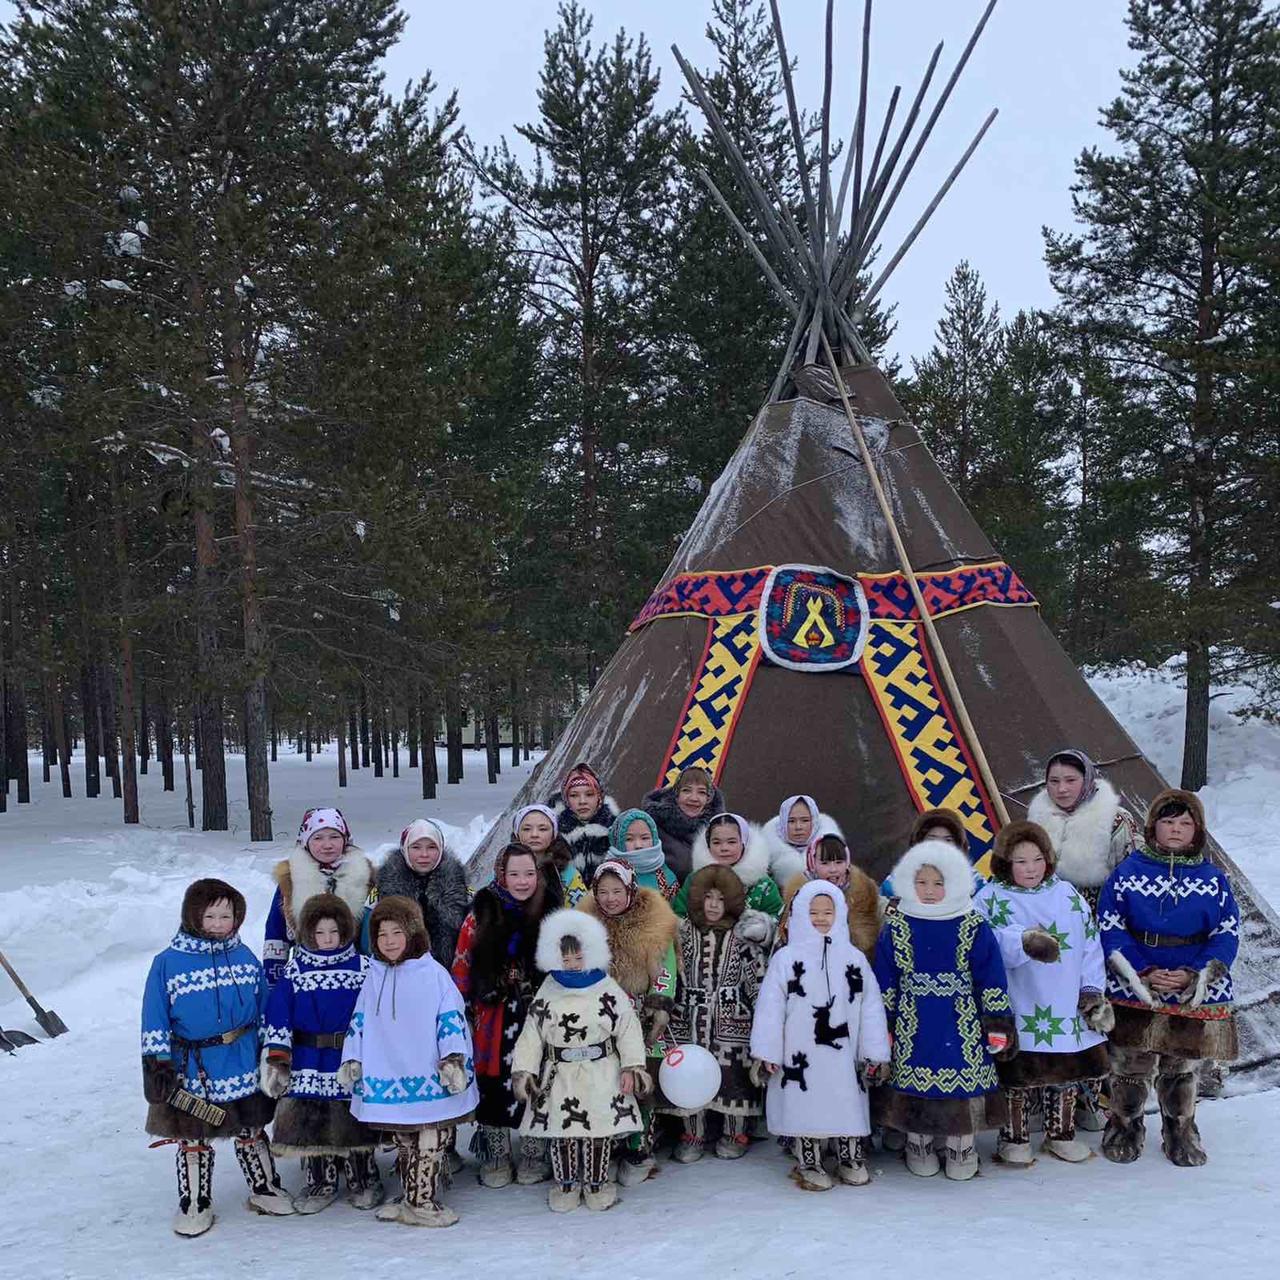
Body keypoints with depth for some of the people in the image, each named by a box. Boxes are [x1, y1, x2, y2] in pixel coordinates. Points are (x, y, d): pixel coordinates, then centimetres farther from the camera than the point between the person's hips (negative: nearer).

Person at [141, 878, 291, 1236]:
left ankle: (265, 1188, 33)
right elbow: (155, 1020, -5)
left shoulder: (245, 958, 1)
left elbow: (265, 1011, 8)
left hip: (243, 1066, 2)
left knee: (251, 1131, 15)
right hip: (192, 1070, -2)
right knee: (193, 1140, 11)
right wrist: (157, 1063, -10)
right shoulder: (168, 963, -9)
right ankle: (194, 1204, 27)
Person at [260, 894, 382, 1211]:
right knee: (311, 1123, 6)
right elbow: (277, 1015, -2)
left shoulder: (362, 967, -1)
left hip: (352, 1062, -1)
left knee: (355, 1121, 8)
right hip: (308, 1063, 1)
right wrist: (276, 1056, -8)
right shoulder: (295, 970, 0)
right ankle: (320, 1183, 23)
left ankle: (364, 1180, 24)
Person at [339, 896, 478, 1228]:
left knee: (430, 1146, -1)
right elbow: (359, 1022, 14)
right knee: (404, 1145, 13)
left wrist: (454, 1058, -16)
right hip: (389, 1081, 5)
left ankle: (420, 1203, 8)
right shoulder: (375, 979, 8)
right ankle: (417, 1203, 23)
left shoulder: (433, 974, -6)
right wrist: (352, 1060, 9)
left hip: (430, 1079, -4)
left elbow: (451, 1020, -9)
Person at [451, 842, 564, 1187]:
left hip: (539, 1015, 0)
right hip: (493, 1019, 0)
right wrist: (460, 1010, -4)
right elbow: (462, 966, 0)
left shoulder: (551, 915, 1)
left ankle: (533, 1156, 23)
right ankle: (495, 1159, 21)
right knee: (493, 1086, 5)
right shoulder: (482, 914, -2)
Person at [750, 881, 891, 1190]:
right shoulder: (786, 958, -4)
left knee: (847, 1104, 8)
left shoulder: (854, 958, 4)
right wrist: (767, 1052, -8)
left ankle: (851, 1159, 28)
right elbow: (770, 1007, -5)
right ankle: (809, 1165, 21)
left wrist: (875, 1052, 3)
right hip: (801, 1056, -2)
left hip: (843, 1056, 2)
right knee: (806, 1107, 5)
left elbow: (871, 1007, 5)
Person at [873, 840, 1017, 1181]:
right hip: (914, 1027, 1)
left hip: (962, 1025, 0)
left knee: (964, 1078, 4)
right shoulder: (896, 927, -2)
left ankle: (962, 1147, 22)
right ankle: (918, 1145, 23)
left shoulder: (974, 927, -4)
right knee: (914, 1080, 5)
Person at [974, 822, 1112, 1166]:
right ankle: (1014, 1138, 20)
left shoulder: (1067, 894, 9)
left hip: (1067, 1010, 5)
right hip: (1020, 1014, -4)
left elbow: (1090, 944, 11)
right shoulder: (991, 899, -5)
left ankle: (1061, 1134, 34)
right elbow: (993, 942, -22)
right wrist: (1026, 942, -39)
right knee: (1018, 1076, 3)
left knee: (1068, 1073, 16)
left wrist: (1093, 990, 5)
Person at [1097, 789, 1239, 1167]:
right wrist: (1142, 974, -16)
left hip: (1194, 994, 2)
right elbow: (1110, 930, -6)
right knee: (1130, 1066, 7)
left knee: (1181, 1068, 15)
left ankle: (1180, 1134, 33)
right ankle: (1125, 1128, 26)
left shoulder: (1213, 879, 1)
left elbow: (1226, 935, -1)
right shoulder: (1127, 872, -4)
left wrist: (1196, 976, -14)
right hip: (1134, 991, -1)